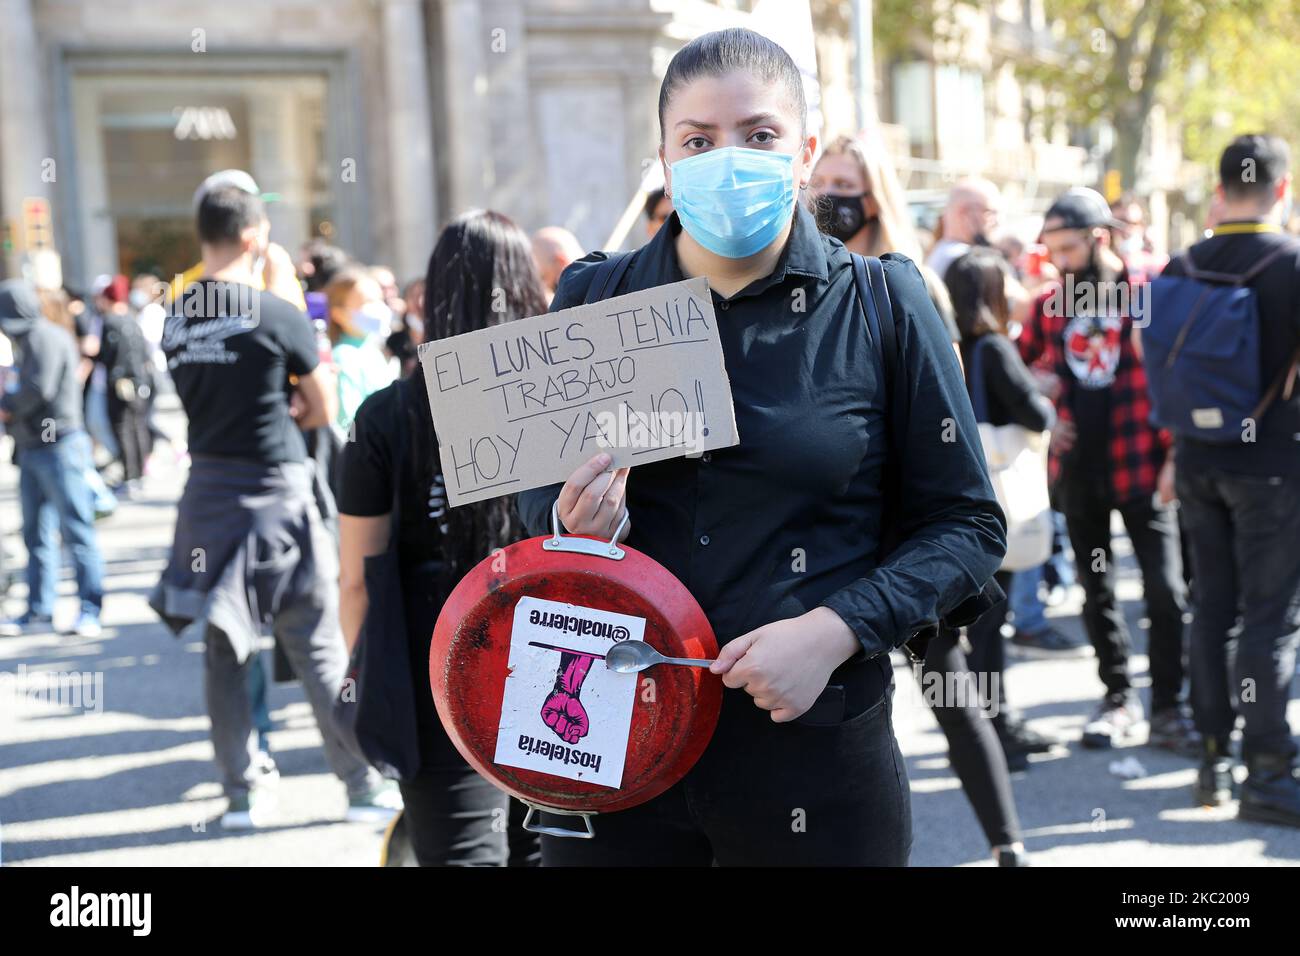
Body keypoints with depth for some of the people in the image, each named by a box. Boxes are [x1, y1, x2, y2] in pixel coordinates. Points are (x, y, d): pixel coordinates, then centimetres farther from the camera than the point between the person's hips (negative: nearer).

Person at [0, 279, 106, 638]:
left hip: (59, 446, -10)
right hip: (32, 448, 10)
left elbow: (39, 389, -22)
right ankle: (39, 611, 16)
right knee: (36, 533, 11)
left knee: (76, 530, -5)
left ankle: (90, 609, -2)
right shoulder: (29, 340, 19)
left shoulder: (46, 337, -12)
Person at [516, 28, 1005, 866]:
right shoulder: (595, 302, 3)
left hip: (813, 749, -1)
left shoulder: (882, 308, -3)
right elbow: (536, 496, 13)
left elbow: (969, 526, -2)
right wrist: (574, 521, -10)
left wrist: (835, 631, -16)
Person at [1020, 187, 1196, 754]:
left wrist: (1175, 457, -12)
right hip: (1078, 469, 4)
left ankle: (1167, 709, 8)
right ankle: (1118, 698, 24)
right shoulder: (1050, 304, 5)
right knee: (1096, 591, 11)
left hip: (1140, 467, -4)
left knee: (1164, 590, -3)